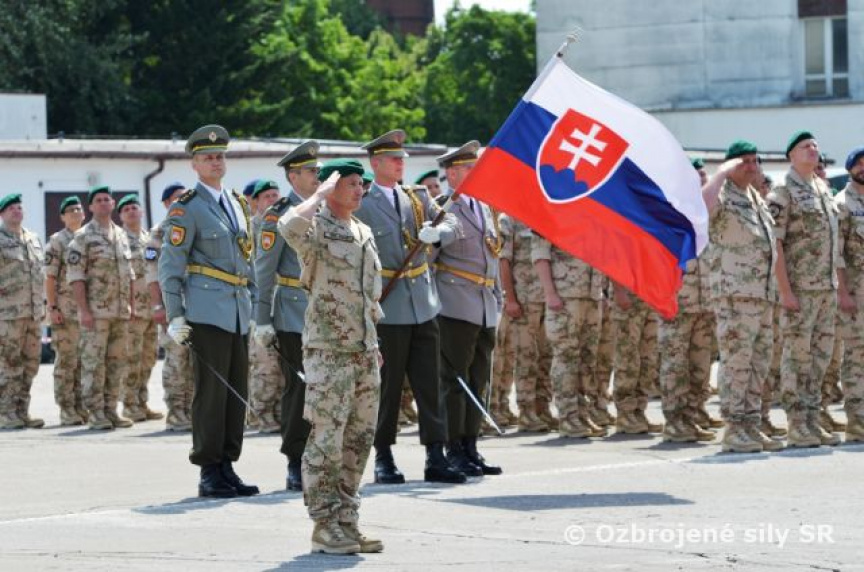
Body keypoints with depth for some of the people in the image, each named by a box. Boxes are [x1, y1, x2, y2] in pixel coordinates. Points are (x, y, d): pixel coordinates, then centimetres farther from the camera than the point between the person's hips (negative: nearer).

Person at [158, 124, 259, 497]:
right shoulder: (186, 208, -5)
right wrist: (175, 316, -12)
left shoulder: (237, 204, 17)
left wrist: (256, 304, 18)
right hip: (207, 310, -7)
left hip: (239, 313, 7)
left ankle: (227, 467, 13)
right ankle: (209, 472, -2)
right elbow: (170, 266, -7)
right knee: (211, 391, -7)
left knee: (237, 392, 7)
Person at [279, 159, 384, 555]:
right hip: (328, 351, -8)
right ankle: (325, 526, 0)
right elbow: (289, 226, -34)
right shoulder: (316, 230, -8)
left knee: (358, 441, 10)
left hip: (364, 351, 8)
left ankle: (346, 521, 18)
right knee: (326, 441, -5)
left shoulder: (364, 233, 16)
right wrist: (320, 195, -19)